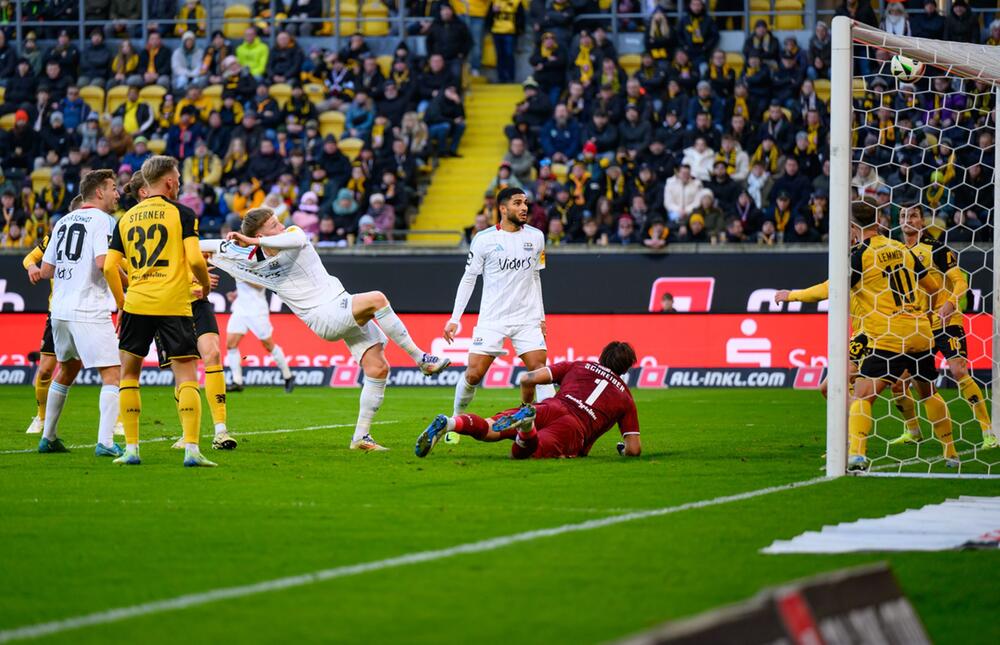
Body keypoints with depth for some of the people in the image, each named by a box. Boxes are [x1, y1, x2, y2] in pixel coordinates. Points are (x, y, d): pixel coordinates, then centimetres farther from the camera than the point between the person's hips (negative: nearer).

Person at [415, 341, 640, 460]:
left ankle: (449, 423, -39)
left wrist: (526, 405, 41)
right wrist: (624, 449, 45)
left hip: (550, 407, 3)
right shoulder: (626, 398, 28)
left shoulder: (577, 366, 31)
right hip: (577, 427, -3)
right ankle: (527, 425, -60)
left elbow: (528, 379, 22)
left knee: (486, 429, -6)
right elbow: (634, 449, 21)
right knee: (519, 454, -25)